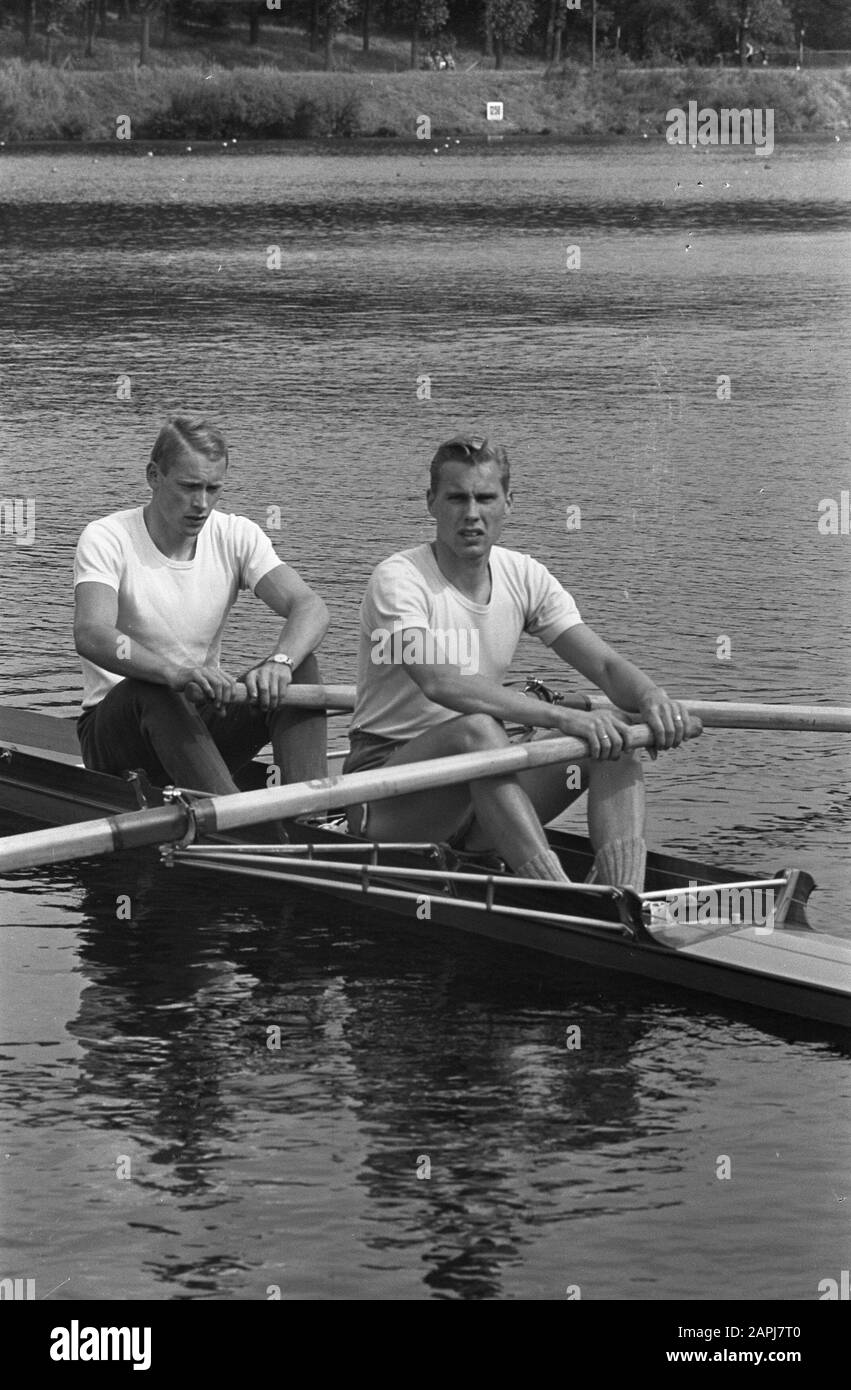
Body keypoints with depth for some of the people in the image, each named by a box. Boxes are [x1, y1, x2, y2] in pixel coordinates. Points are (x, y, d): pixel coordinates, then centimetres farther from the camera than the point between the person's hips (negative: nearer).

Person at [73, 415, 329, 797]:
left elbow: (310, 607, -15)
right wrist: (175, 673, -51)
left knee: (301, 665, -19)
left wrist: (279, 661, -39)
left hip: (204, 724, 4)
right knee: (152, 689, -37)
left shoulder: (236, 536, 0)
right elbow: (90, 635, -32)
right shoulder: (106, 539, -13)